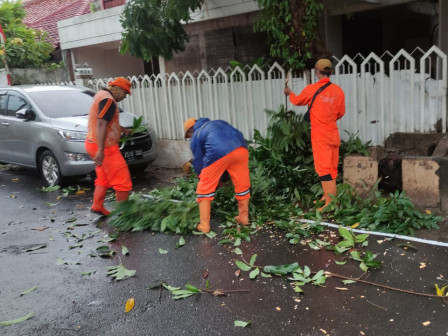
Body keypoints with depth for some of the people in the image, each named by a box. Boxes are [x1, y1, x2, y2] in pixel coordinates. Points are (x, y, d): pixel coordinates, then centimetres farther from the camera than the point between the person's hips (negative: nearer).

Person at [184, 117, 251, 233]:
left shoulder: (195, 137, 25)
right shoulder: (218, 122, 38)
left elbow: (198, 162, 23)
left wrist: (202, 178, 41)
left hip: (218, 152, -4)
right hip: (240, 147, 4)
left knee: (205, 189, 12)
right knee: (242, 184, 22)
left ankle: (204, 225, 16)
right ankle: (243, 217, 35)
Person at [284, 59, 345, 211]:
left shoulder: (312, 89, -10)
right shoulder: (338, 90, 0)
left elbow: (297, 101, 8)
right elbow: (341, 113, 9)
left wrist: (289, 93, 30)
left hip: (320, 135, -5)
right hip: (333, 134, 6)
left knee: (324, 168, -6)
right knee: (332, 167, 15)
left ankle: (330, 203, -8)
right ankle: (327, 196, 27)